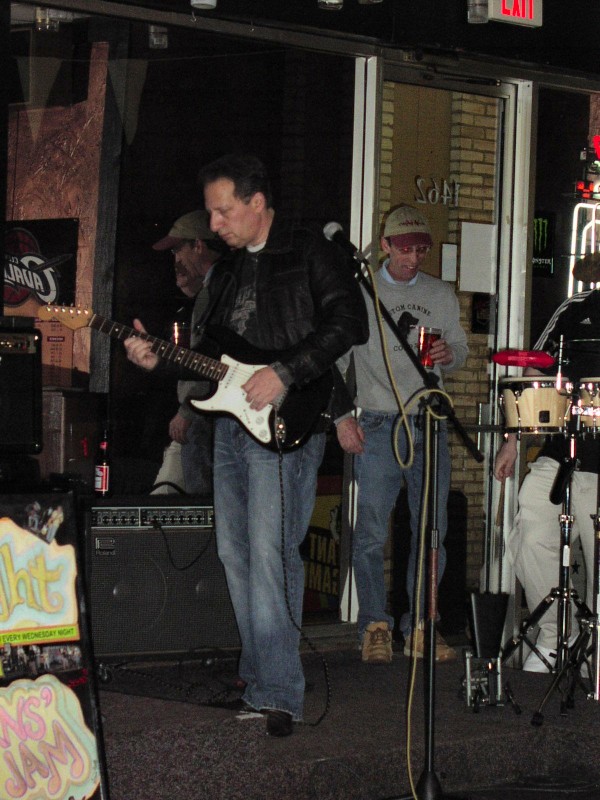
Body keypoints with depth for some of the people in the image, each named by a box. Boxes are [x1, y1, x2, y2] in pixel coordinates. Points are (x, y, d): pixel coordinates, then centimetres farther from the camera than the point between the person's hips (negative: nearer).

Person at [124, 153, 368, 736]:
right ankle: (255, 678, 18)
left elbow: (348, 323, -12)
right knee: (235, 556, 9)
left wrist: (284, 372, -18)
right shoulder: (227, 270, 21)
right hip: (231, 424, 8)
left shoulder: (310, 252, -1)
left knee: (270, 554, -15)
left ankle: (278, 694, -15)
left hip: (283, 424, -8)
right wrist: (159, 359, 8)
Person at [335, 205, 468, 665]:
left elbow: (461, 349, 19)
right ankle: (376, 627, 4)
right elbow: (334, 359, 5)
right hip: (379, 425, -3)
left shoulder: (442, 295, 14)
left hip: (430, 425, 3)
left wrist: (450, 356, -6)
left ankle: (419, 628, 10)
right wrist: (342, 416, -4)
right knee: (372, 532, -5)